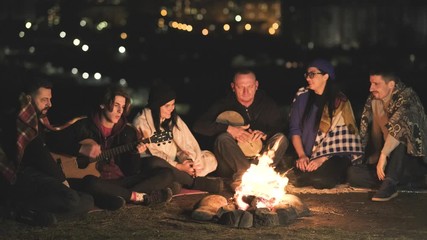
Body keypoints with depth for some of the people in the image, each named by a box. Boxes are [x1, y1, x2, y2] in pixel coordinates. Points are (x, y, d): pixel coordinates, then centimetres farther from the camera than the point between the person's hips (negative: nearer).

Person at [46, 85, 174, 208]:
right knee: (90, 182, -41)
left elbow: (132, 171, 7)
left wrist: (135, 153, -13)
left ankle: (116, 197, -27)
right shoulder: (84, 127, 2)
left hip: (121, 182, 4)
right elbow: (51, 141, -7)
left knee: (166, 174, -11)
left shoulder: (128, 131, 10)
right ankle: (138, 197, -23)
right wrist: (81, 149, -16)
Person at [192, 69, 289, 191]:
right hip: (233, 163, -2)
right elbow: (198, 125, -13)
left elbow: (281, 126, 1)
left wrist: (265, 133, -21)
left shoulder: (266, 102, 3)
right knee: (223, 139, -28)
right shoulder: (225, 103, -5)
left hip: (261, 157, 2)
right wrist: (229, 129, -24)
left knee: (281, 139, -22)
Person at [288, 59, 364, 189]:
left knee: (321, 179, -32)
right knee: (299, 171, -30)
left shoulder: (340, 102, -2)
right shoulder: (302, 96, 6)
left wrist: (322, 159, -17)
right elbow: (294, 128, 5)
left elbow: (340, 138, -7)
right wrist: (301, 155, -8)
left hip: (334, 156, -3)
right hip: (307, 158, 3)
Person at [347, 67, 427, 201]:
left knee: (398, 131, -33)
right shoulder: (373, 102, 5)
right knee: (353, 173, -12)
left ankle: (389, 184, -34)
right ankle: (408, 184, -9)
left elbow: (401, 123, -35)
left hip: (415, 162, -7)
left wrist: (383, 155, -40)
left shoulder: (406, 97, -16)